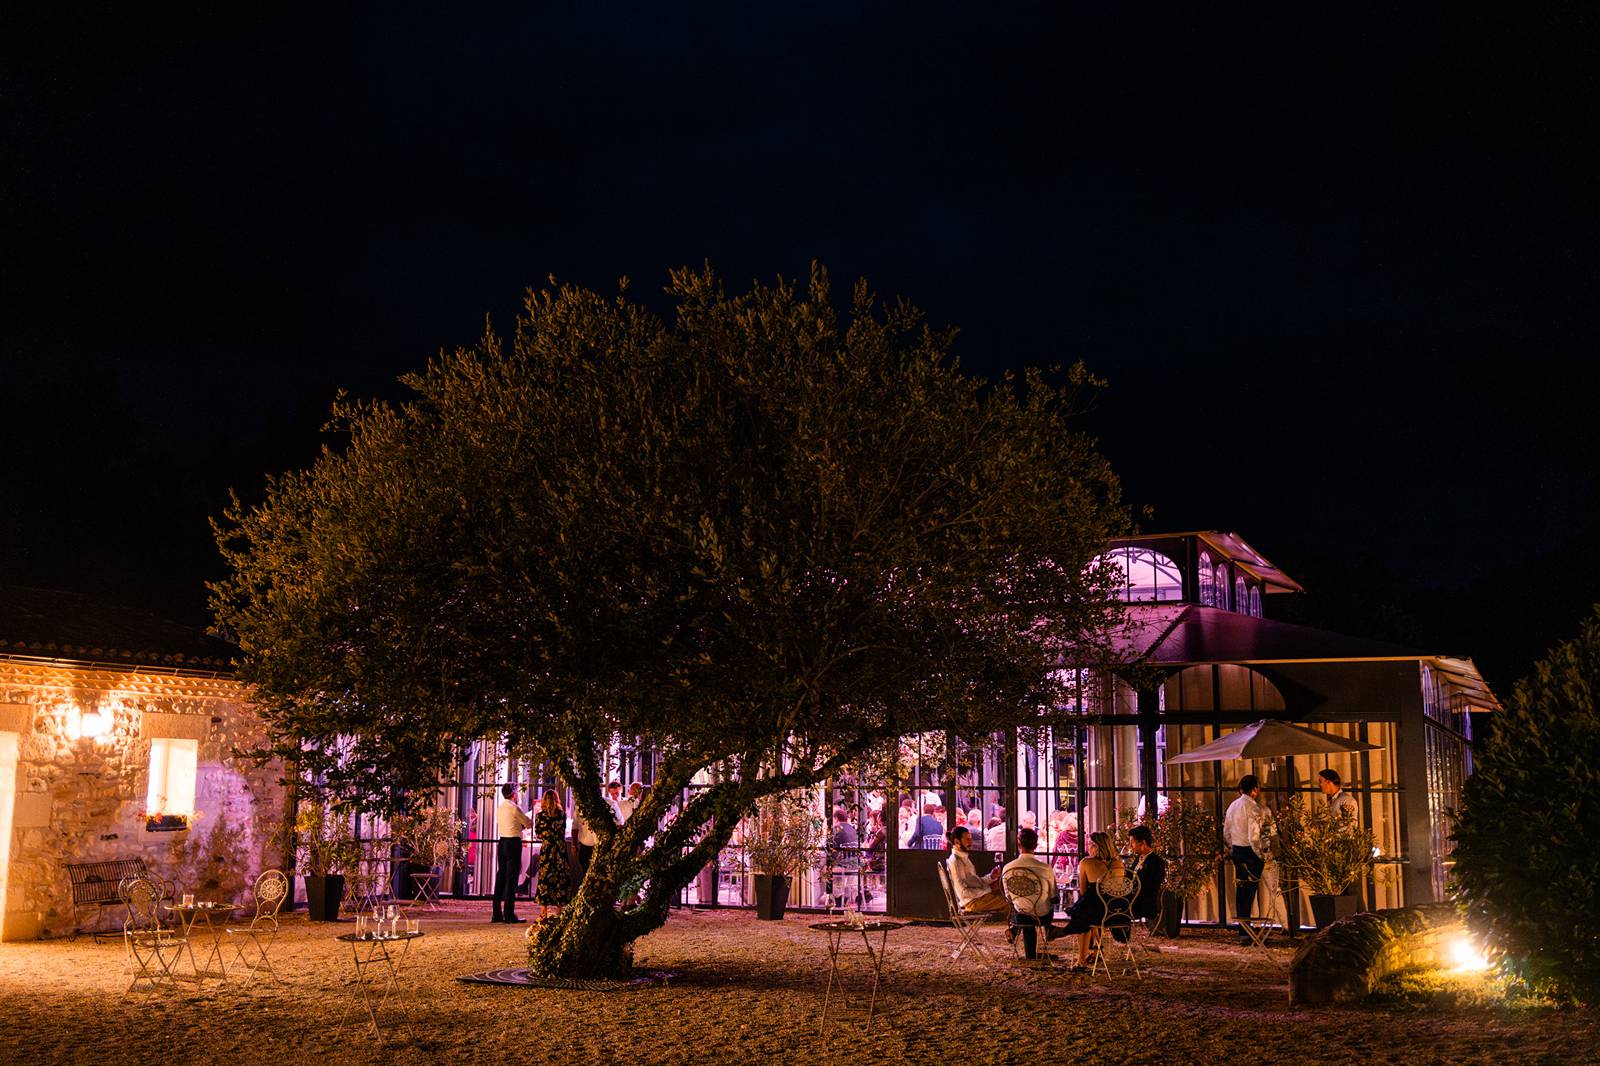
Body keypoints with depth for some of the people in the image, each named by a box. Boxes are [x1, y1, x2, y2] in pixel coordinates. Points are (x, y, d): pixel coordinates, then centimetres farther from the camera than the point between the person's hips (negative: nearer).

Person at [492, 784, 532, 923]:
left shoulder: (499, 809, 12)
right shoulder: (515, 808, -12)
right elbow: (529, 823, -3)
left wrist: (520, 825, 14)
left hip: (502, 843, 8)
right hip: (513, 843, -8)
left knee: (501, 877, 10)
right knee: (511, 879, -5)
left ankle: (497, 913, 13)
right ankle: (509, 914, -4)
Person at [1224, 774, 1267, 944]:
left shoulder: (1232, 805, 12)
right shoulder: (1253, 808, -15)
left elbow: (1226, 833, 18)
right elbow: (1254, 836, -21)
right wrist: (1261, 855, -11)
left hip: (1236, 851, 8)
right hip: (1250, 853, -8)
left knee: (1241, 890, 14)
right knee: (1249, 892, -5)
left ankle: (1242, 930, 20)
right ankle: (1245, 933, -6)